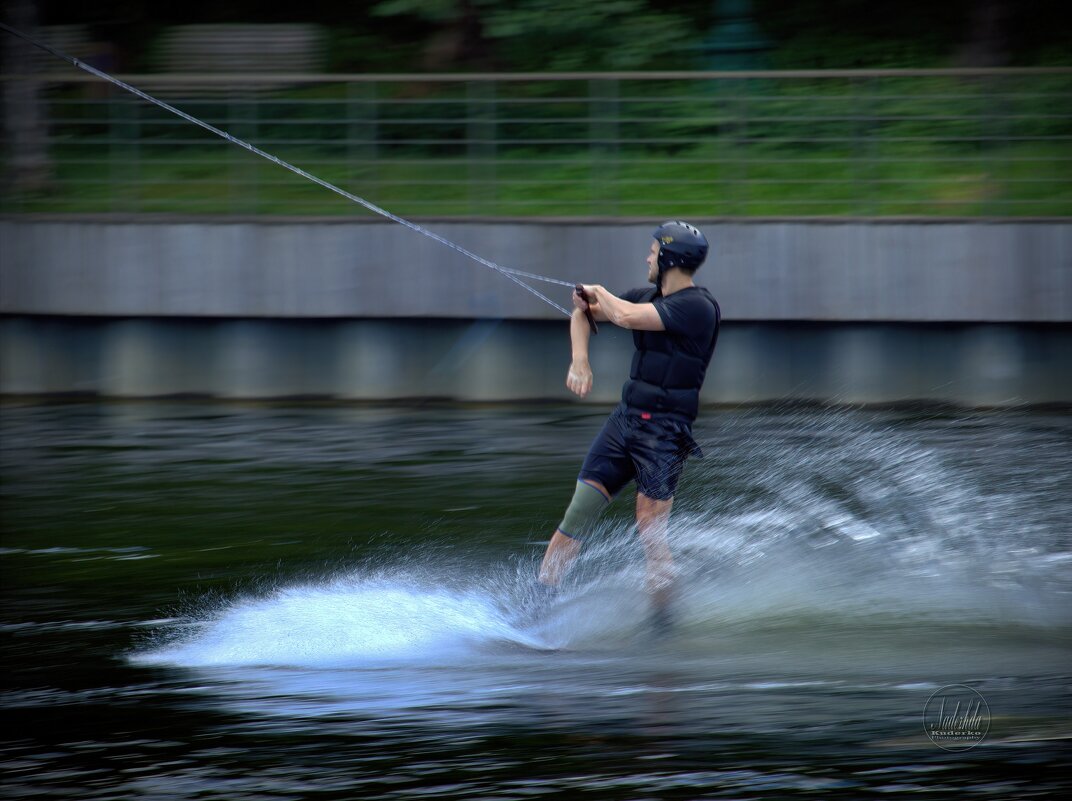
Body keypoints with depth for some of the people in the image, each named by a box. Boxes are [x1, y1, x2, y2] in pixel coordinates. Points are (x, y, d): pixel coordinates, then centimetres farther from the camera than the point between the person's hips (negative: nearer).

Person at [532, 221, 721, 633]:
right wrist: (579, 360, 1)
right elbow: (583, 312, 18)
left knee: (651, 535, -10)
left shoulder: (697, 307, -15)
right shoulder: (647, 296, 11)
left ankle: (663, 625, -2)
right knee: (577, 516, 0)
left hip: (664, 431, -7)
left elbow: (627, 317, -25)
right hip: (624, 419, 7)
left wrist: (598, 292, -4)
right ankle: (536, 605, 1)